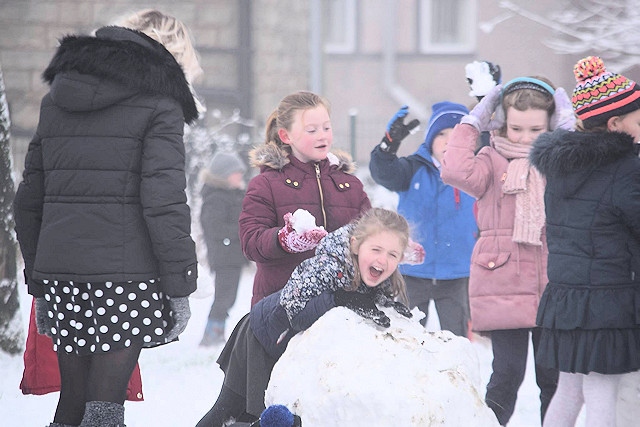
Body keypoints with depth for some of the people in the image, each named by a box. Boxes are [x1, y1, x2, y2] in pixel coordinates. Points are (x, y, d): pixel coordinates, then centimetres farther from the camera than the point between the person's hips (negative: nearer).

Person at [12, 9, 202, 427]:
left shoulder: (55, 101, 17)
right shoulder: (157, 104, -3)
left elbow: (28, 200, 18)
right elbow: (164, 201, -11)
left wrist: (38, 281, 22)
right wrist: (179, 285, -8)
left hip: (59, 269, 6)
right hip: (126, 272, -6)